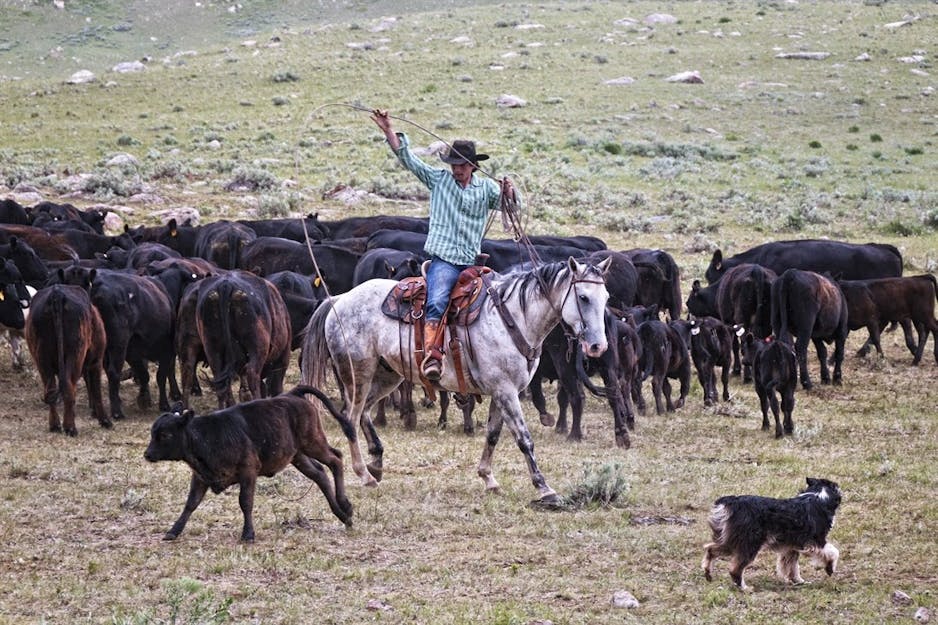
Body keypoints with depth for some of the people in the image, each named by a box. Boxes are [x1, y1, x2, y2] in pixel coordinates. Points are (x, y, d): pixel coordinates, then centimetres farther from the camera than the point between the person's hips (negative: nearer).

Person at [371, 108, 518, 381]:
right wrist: (389, 131, -4)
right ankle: (432, 355, -38)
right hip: (443, 260, -3)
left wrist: (508, 193, -21)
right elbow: (407, 158, 5)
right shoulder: (438, 179, 8)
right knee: (437, 302, -28)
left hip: (472, 263, 4)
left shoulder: (486, 187, 11)